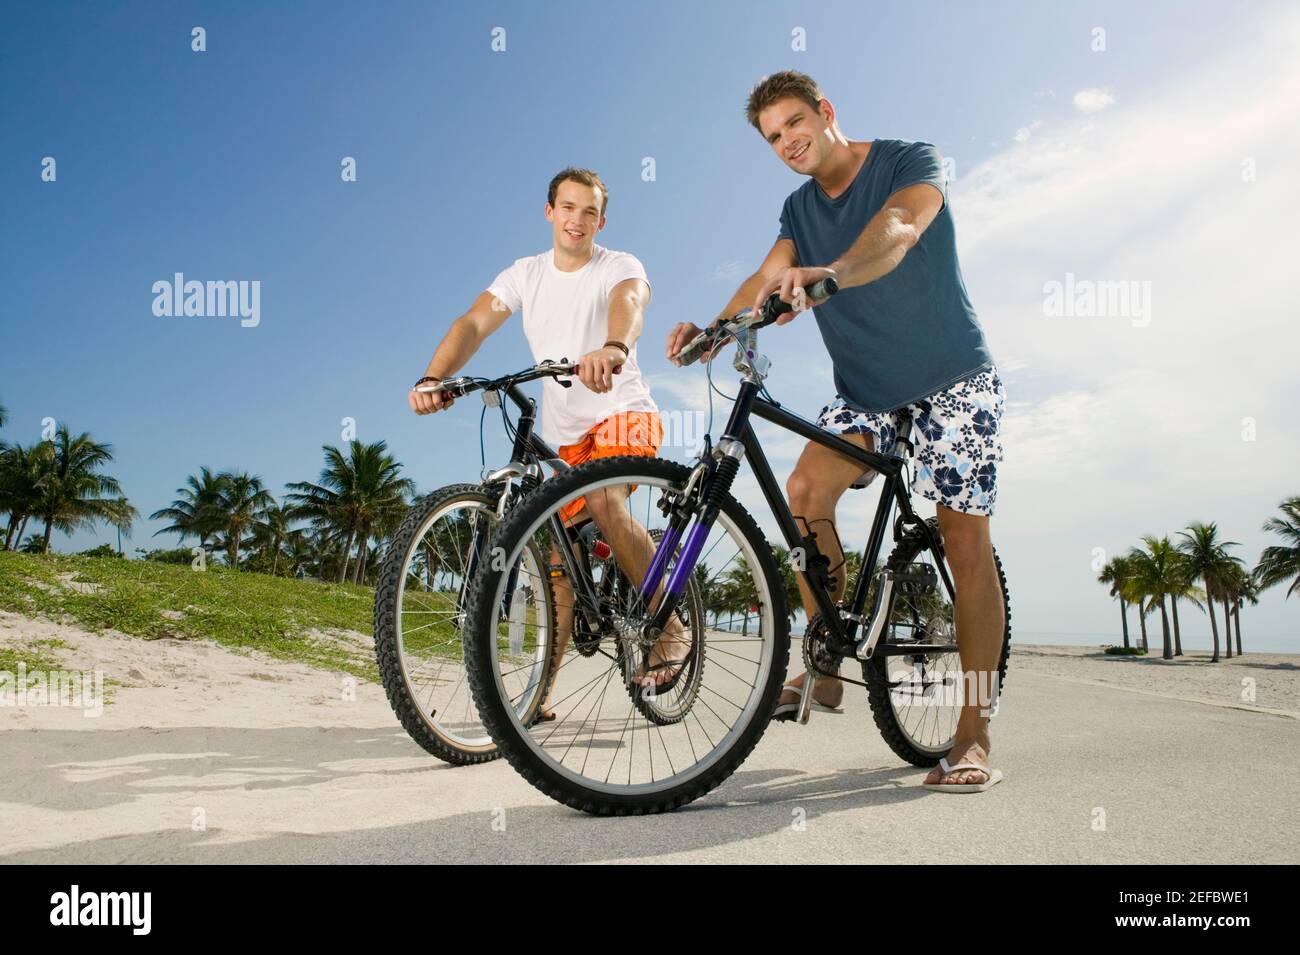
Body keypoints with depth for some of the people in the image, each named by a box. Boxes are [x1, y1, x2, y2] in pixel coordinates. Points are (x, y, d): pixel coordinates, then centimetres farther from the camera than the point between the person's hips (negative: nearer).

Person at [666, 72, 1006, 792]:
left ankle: (975, 733, -2)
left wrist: (830, 273, -52)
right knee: (805, 489, -20)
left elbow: (895, 232, -31)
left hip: (952, 379, -4)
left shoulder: (911, 162, -9)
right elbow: (766, 280, -6)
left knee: (965, 540, -9)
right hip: (866, 388, 5)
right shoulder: (800, 209, 8)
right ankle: (826, 665, -6)